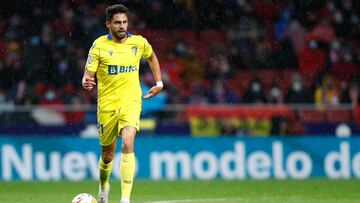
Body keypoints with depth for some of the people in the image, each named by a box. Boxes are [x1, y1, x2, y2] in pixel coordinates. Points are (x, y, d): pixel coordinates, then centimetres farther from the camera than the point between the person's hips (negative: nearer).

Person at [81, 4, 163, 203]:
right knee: (107, 154, 12)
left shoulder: (139, 42, -1)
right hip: (106, 105, 0)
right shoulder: (99, 45, -7)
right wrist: (86, 83, -31)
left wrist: (159, 83, 15)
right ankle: (103, 186, 45)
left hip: (131, 102, 0)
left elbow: (151, 57, 22)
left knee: (127, 144, -24)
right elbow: (88, 76, -8)